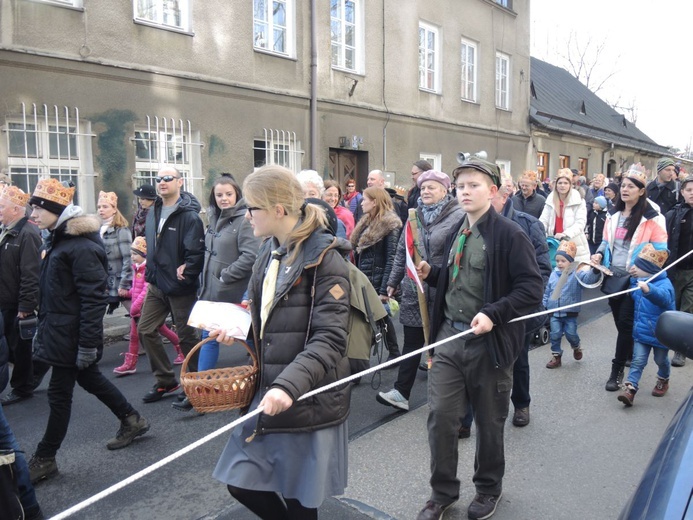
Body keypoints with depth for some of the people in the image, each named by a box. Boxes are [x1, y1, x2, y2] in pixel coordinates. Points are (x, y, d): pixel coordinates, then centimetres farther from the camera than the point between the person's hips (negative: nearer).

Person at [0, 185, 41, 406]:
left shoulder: (27, 234, -18)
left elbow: (31, 275, -23)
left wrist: (25, 306, -22)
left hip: (18, 305, -9)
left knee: (20, 348, 4)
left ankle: (22, 389, 18)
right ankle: (22, 386, 28)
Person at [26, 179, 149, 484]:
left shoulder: (82, 246, -20)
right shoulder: (54, 240, 10)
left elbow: (93, 298, -23)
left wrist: (88, 343, -23)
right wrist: (42, 328, 19)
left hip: (71, 334, -10)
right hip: (57, 330, 10)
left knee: (59, 393, 3)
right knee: (90, 379, 19)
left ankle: (44, 459, 19)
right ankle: (132, 421, 34)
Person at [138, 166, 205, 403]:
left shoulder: (188, 215, -16)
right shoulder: (153, 213, 9)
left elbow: (196, 251, -22)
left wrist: (185, 275, -21)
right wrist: (151, 272, 7)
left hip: (180, 287, -8)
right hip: (157, 285, 8)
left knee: (186, 335, 4)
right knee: (145, 330, 10)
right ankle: (165, 381, 24)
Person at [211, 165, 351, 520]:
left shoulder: (324, 258, -16)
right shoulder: (269, 252, 8)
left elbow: (329, 340, -22)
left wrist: (289, 385, -33)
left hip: (308, 400, -7)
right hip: (268, 391, 7)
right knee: (242, 483, 13)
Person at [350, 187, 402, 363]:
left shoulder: (390, 225, -12)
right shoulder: (367, 222, 13)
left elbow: (391, 260, -17)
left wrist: (385, 289, -21)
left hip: (377, 281, -7)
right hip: (363, 280, 8)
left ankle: (394, 353, 17)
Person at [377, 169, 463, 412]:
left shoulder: (457, 216, -7)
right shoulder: (415, 215, 11)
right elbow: (402, 251, 16)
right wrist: (393, 281, 17)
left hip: (442, 294, -5)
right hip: (414, 292, 5)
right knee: (411, 343, 7)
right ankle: (401, 392, 10)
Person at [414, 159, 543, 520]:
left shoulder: (509, 234, -12)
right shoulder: (457, 233, 10)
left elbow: (531, 288, -16)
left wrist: (493, 314, -26)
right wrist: (431, 274, 4)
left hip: (490, 341, -5)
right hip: (450, 335, 6)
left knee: (489, 421, 13)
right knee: (440, 415, 4)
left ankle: (488, 490, 37)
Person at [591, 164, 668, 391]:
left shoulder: (652, 217, -9)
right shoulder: (614, 215, 9)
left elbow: (660, 250, -8)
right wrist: (599, 254, -1)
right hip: (613, 277, 6)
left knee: (625, 323, -4)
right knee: (619, 321, 15)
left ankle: (617, 370, 6)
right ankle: (629, 357, 35)